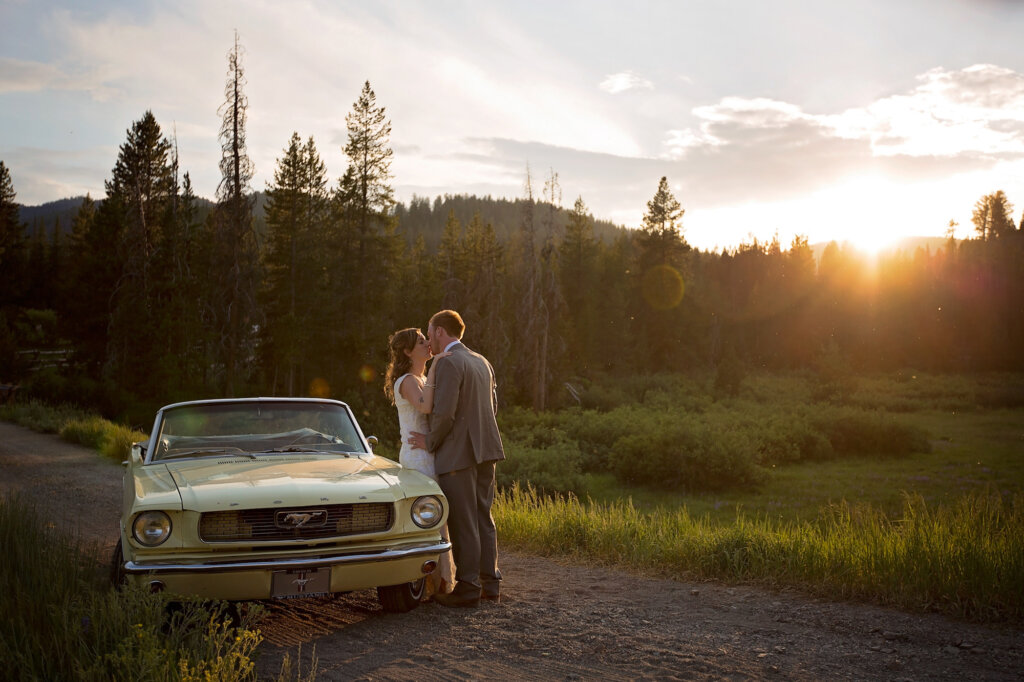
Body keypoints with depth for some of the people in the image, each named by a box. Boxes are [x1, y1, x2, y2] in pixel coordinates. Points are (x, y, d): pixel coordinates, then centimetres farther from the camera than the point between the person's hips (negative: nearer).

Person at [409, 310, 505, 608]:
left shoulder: (448, 363, -13)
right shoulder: (481, 362, 14)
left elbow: (444, 413, -20)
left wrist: (430, 442, -6)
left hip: (457, 453, -9)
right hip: (485, 449, 9)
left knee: (462, 522, -2)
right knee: (482, 517, 14)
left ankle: (468, 588, 3)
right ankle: (490, 582, 18)